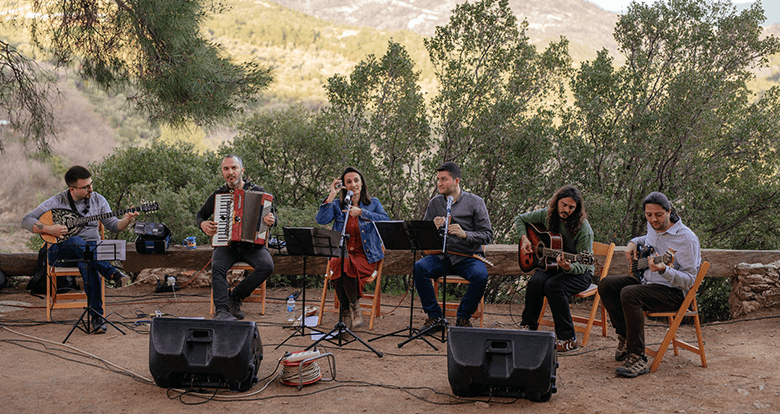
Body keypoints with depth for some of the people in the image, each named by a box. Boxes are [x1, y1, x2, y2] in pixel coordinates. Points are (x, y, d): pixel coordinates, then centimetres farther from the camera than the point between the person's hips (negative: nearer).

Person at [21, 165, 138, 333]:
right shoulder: (57, 202, -5)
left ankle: (96, 315, -35)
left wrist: (126, 220, -18)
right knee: (75, 240, -39)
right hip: (61, 250, -1)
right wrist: (49, 229, -21)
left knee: (88, 265, -37)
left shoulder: (98, 200, 5)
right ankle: (109, 271, -39)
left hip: (90, 248, 1)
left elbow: (112, 225, 3)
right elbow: (26, 220, -5)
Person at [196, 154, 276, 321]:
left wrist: (272, 220, -15)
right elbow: (200, 215, 20)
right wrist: (202, 224, -4)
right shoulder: (217, 194, 9)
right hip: (226, 244, 0)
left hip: (252, 245, 0)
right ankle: (221, 311, -32)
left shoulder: (257, 191, 6)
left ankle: (235, 296, -12)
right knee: (218, 266, -32)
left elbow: (272, 216, 10)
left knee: (267, 266, -29)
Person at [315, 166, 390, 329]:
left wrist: (361, 212, -10)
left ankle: (346, 309, -15)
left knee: (348, 267, -34)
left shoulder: (373, 203, 14)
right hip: (341, 253, 1)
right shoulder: (337, 204, 14)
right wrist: (332, 195, -7)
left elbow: (386, 220, -6)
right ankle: (354, 308, -18)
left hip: (365, 255, -1)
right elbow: (321, 219, -5)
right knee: (339, 265, -35)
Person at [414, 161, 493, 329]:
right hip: (441, 257, 3)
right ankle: (435, 316, -13)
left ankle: (463, 317, -9)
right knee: (419, 268, -27)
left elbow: (487, 235, -5)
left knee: (481, 276, -34)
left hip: (468, 257, -2)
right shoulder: (434, 203, 10)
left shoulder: (475, 202, 0)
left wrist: (464, 234, -23)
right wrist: (433, 228, -14)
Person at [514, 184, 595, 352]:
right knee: (535, 282, -28)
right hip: (551, 266, 4)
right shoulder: (547, 214, -4)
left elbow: (582, 265, -19)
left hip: (579, 273, -4)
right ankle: (528, 328, -9)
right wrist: (524, 238, -3)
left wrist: (569, 267, -41)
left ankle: (568, 338, -23)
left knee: (553, 286, -34)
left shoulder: (584, 229, -19)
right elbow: (520, 219, 14)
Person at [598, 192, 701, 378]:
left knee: (629, 294, -33)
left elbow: (689, 280, -21)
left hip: (673, 291, -9)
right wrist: (633, 242, 13)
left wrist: (663, 270, -37)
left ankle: (638, 359, -30)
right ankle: (625, 337, 2)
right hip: (646, 279, 9)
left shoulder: (687, 239, -19)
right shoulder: (653, 228, 6)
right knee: (606, 284, -6)